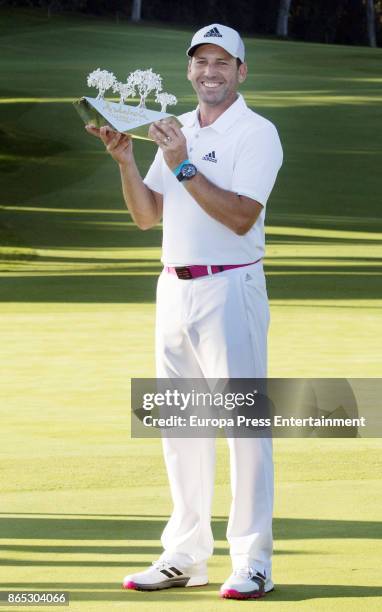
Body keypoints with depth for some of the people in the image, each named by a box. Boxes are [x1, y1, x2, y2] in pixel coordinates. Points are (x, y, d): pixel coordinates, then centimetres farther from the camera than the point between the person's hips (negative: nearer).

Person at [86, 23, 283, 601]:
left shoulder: (257, 133, -6)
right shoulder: (176, 131, 15)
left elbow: (241, 217, -18)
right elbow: (146, 214, 13)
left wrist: (183, 167, -22)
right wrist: (125, 159, -2)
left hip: (230, 288, -7)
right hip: (174, 288, 7)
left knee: (243, 422, -8)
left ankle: (253, 562, -6)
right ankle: (184, 555, 17)